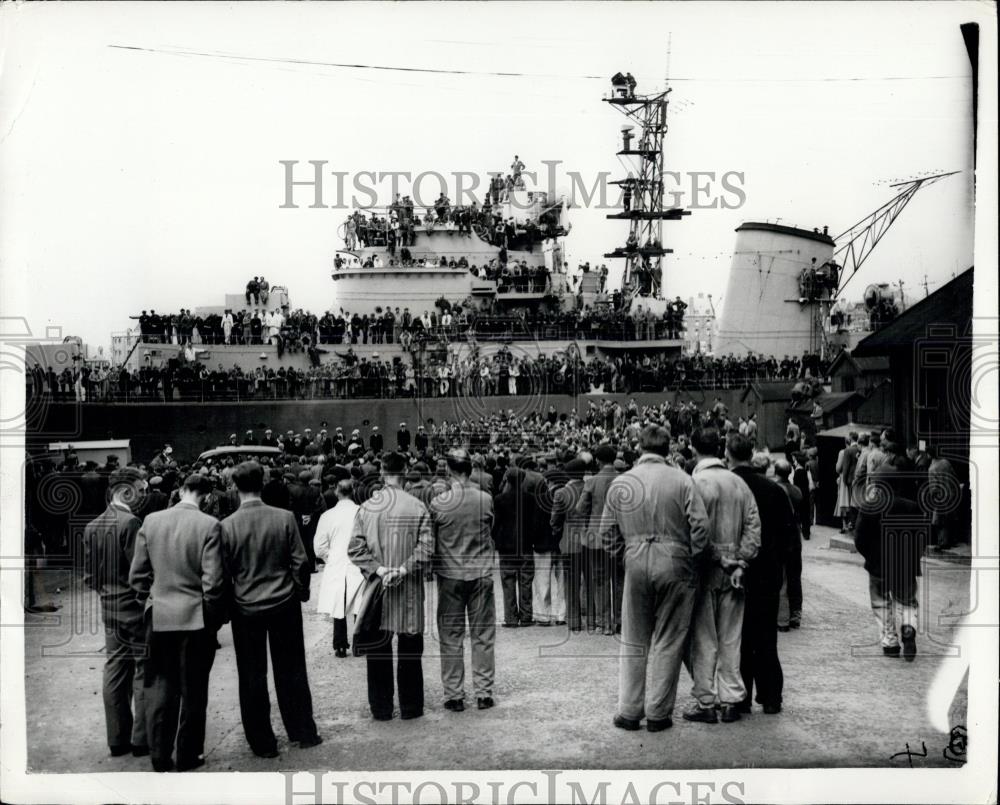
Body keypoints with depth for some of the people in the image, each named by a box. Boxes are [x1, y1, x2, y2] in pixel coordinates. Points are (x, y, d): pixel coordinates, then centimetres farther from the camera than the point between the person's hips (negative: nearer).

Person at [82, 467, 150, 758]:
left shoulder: (92, 527, 6)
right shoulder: (131, 523, -18)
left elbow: (89, 575, 9)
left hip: (109, 608, 7)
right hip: (135, 608, -7)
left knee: (114, 670, 12)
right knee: (143, 671, 2)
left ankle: (117, 739, 19)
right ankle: (142, 739, 7)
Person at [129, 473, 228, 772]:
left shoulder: (151, 521, 0)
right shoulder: (209, 525, -12)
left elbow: (137, 574, 4)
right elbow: (213, 581, -13)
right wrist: (214, 618, -1)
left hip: (159, 616, 3)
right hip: (196, 617, -3)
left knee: (160, 688, 13)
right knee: (193, 691, 9)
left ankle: (160, 756, 18)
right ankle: (188, 756, 17)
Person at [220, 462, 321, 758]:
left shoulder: (227, 526, -11)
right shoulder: (285, 518, -10)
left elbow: (224, 572, -5)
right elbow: (300, 561, -6)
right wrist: (301, 592, 11)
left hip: (245, 608, -1)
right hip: (284, 604, 1)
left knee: (252, 677, 9)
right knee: (291, 671, 14)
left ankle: (263, 743, 16)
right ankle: (304, 733, 23)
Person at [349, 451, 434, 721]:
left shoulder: (365, 508, -3)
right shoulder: (418, 507, -8)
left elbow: (354, 548, -7)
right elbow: (426, 549, -14)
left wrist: (377, 568, -9)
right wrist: (403, 569, -13)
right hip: (409, 589, -1)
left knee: (377, 648, 11)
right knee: (409, 649, 10)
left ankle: (381, 708, 18)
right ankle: (410, 706, 17)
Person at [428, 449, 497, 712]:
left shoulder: (438, 503, -11)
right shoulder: (485, 499, -7)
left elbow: (430, 539, 0)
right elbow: (490, 531, 6)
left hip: (450, 574, -1)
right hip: (482, 573, 1)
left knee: (451, 637, 8)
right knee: (483, 635, 10)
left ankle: (454, 696, 12)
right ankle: (484, 693, 15)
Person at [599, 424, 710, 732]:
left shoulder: (620, 483, 3)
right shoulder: (681, 480, -5)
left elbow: (607, 531, 6)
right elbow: (700, 525, -9)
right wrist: (692, 558, 3)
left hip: (635, 565, 2)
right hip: (674, 566, -2)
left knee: (633, 641, 13)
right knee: (667, 642, 8)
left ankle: (629, 712, 17)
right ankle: (658, 713, 14)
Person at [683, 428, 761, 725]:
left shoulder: (695, 483, -12)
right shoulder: (739, 483, 5)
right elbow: (753, 527, 2)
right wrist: (740, 564, 1)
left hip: (705, 570, -5)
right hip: (732, 573, 5)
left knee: (704, 639, 4)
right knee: (730, 639, 12)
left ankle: (706, 703, 9)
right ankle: (730, 701, 17)